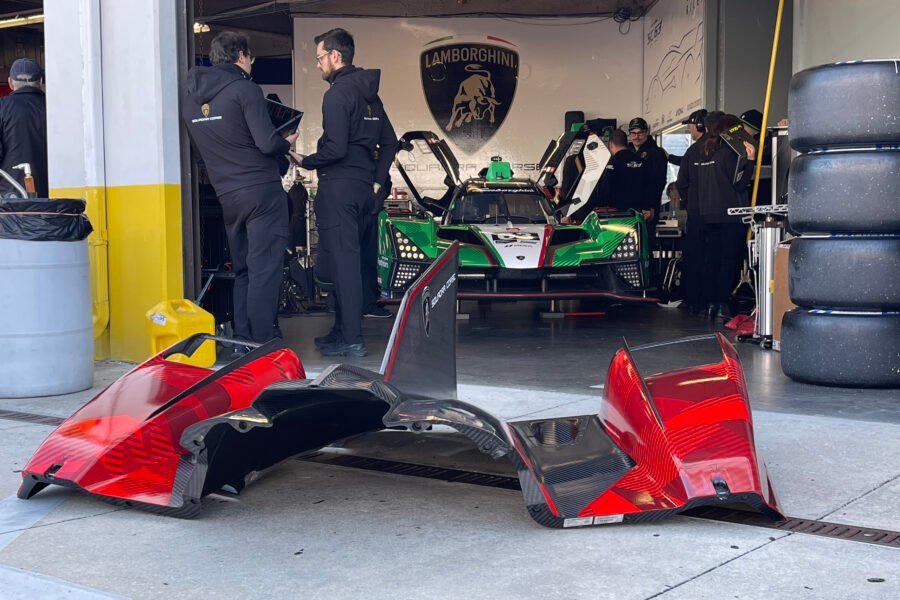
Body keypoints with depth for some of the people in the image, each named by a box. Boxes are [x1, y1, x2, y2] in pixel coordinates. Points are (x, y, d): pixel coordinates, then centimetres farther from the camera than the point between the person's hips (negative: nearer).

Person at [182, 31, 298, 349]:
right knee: (265, 269, -4)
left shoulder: (191, 100, 11)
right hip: (262, 191, -7)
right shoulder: (245, 89, -11)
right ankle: (262, 343, -4)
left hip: (227, 196, 7)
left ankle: (242, 343, 17)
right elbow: (267, 143, -19)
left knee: (242, 270, 15)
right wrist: (287, 143, 4)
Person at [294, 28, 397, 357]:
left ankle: (351, 340, -5)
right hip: (363, 188, 9)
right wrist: (377, 180, 19)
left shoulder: (338, 93, -12)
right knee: (349, 260, 15)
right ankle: (344, 329, 23)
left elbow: (335, 149, -20)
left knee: (341, 262, -6)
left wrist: (305, 161, -4)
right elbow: (389, 141, 19)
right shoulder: (368, 92, 15)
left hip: (338, 187, -9)